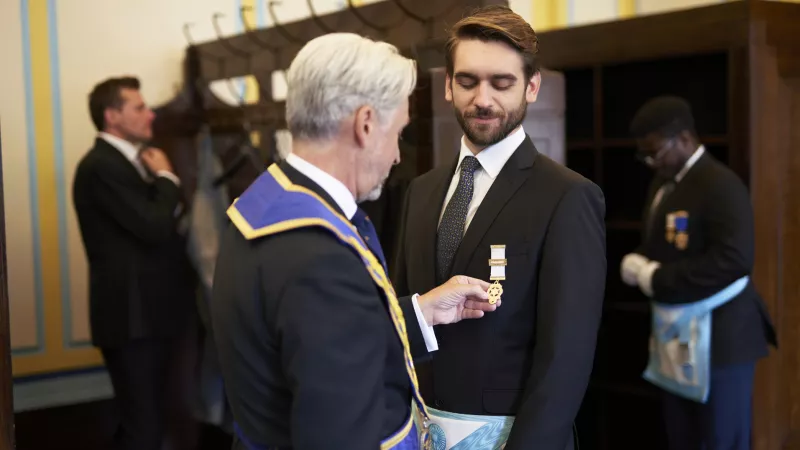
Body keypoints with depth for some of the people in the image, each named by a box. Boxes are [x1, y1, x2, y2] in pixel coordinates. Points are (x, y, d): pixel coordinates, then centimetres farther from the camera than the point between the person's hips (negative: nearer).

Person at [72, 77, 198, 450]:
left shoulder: (129, 161, 16)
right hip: (132, 315, -10)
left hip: (150, 310, 10)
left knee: (153, 419, 19)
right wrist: (166, 177, -9)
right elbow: (156, 227, -23)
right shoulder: (101, 167, -16)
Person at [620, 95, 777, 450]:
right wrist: (637, 264, -4)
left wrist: (657, 278, -22)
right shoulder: (663, 181, 10)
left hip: (719, 337, -9)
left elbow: (733, 261, -27)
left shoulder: (720, 185, -17)